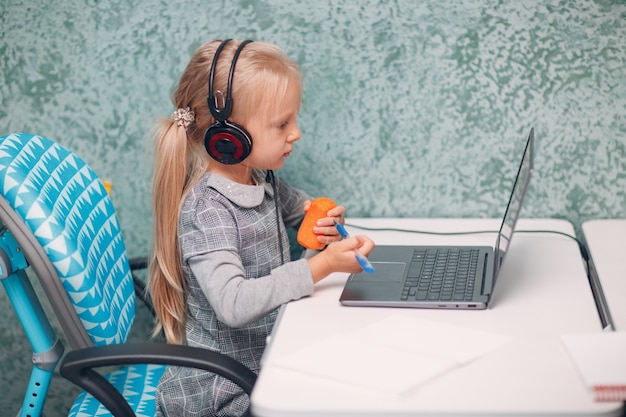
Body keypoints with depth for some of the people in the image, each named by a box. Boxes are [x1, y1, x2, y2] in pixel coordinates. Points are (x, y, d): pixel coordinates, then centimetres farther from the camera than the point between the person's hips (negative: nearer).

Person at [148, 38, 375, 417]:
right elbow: (233, 304, -34)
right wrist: (321, 265, -35)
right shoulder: (205, 211, -23)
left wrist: (321, 216, 2)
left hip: (271, 353, 8)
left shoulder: (262, 179, 3)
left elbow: (295, 203, 26)